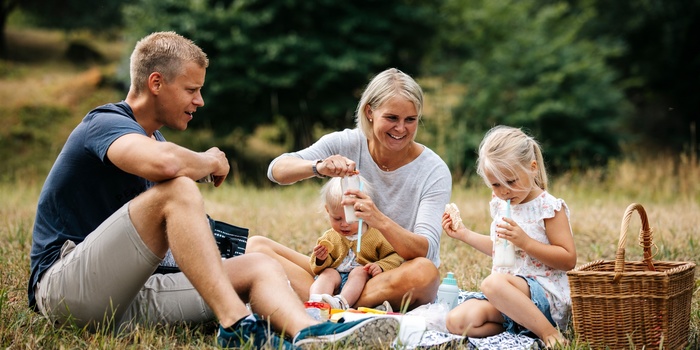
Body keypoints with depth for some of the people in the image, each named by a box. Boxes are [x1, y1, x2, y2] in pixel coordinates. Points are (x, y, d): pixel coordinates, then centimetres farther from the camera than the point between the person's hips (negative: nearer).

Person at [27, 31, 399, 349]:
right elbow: (165, 162, -32)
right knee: (177, 189, -28)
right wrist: (210, 161, -11)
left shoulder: (153, 138, 22)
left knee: (259, 266, -8)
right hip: (64, 286, -9)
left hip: (126, 296, 9)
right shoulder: (106, 123, -9)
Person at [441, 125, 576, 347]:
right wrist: (465, 234, 25)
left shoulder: (549, 208, -9)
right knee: (456, 321, -18)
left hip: (545, 294, -7)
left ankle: (549, 332, -25)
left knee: (494, 283, -39)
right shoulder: (500, 205, 13)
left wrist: (525, 241, -22)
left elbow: (568, 260, -14)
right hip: (505, 295, 7)